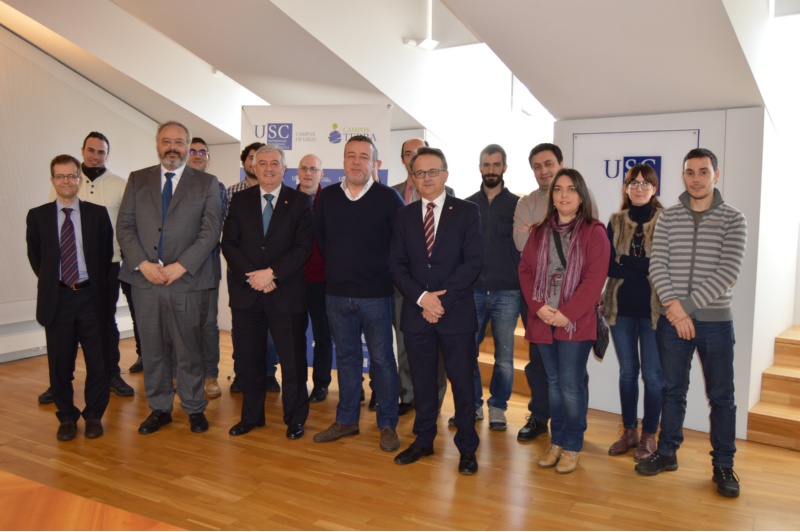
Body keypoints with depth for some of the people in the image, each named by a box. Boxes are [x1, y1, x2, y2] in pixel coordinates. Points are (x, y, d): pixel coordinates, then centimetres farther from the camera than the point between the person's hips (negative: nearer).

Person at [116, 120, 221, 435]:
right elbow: (124, 226, 6)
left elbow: (210, 231, -3)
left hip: (188, 280, -2)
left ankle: (194, 408, 21)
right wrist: (142, 264, -8)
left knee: (189, 348, 5)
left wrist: (181, 266, -12)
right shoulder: (137, 180, 12)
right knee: (152, 348, 10)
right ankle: (159, 408, 25)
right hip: (145, 279, 3)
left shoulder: (206, 183, 5)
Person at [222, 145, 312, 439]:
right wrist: (251, 276, -10)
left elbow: (303, 247, -6)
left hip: (286, 293, -2)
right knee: (248, 359, 11)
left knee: (293, 359, 4)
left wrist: (272, 272, -15)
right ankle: (251, 415, 29)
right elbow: (229, 243, 4)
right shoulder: (240, 199, 9)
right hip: (246, 292, 3)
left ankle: (295, 418, 21)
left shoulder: (299, 202, 2)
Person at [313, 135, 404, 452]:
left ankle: (387, 424, 16)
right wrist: (338, 266, 10)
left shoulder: (388, 198, -6)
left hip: (375, 294, -4)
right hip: (336, 293, 4)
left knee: (382, 358, 5)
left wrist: (383, 271, -2)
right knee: (346, 357, 14)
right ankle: (346, 420, 26)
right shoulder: (327, 197, 5)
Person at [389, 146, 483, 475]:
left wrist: (442, 299, -14)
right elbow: (397, 265, 4)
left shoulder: (467, 212, 0)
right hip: (416, 312, 3)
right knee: (422, 380, 13)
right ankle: (423, 441, 28)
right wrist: (422, 297, -11)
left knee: (462, 381, 4)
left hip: (456, 312, -3)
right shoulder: (405, 216, 10)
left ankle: (467, 447, 19)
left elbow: (473, 262, -8)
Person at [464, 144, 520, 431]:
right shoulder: (468, 205, 8)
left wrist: (522, 282, -6)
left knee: (504, 356, 6)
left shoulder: (517, 204, 3)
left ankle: (498, 407, 21)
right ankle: (472, 404, 20)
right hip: (472, 291, 2)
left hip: (506, 292, -1)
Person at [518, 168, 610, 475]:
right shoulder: (540, 232, 11)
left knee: (571, 385, -2)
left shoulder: (594, 232, -3)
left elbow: (594, 279, -11)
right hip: (543, 320, 4)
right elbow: (525, 270, 7)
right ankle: (556, 442, 24)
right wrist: (539, 307, -8)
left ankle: (572, 446, 15)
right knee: (553, 383, 12)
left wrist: (566, 313, -16)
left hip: (576, 322, -4)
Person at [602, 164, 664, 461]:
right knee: (627, 371, 13)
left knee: (652, 373, 5)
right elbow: (609, 265, -4)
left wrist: (626, 261, -14)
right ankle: (629, 431, 26)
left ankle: (649, 436, 20)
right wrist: (645, 268, -14)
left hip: (653, 309, -3)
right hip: (621, 308, 3)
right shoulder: (616, 222, 6)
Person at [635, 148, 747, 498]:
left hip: (715, 321, -1)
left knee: (721, 396, 6)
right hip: (673, 320, 2)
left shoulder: (733, 220, -1)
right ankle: (667, 453, 25)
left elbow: (728, 272, -11)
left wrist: (686, 306, -17)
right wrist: (675, 308, -14)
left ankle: (723, 466, 20)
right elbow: (657, 266, -2)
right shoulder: (667, 218, 5)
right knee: (672, 390, 12)